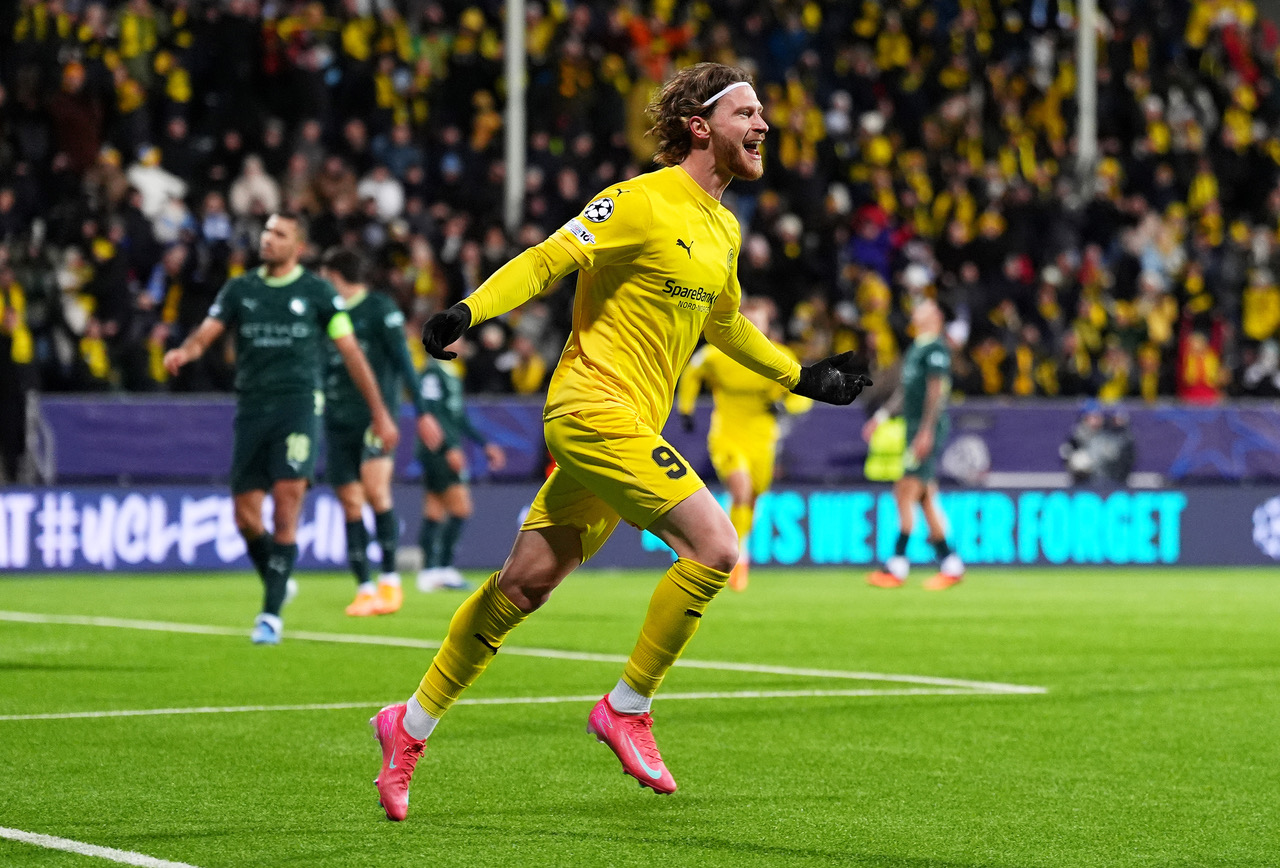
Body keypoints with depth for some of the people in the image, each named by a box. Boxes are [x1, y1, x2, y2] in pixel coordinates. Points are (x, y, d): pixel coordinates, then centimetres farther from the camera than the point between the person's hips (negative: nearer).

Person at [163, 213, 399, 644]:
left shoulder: (317, 292, 4)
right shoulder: (239, 289, 11)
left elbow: (351, 352, 6)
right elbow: (206, 333, 2)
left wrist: (379, 413, 5)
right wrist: (184, 352, -23)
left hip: (299, 405, -3)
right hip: (251, 409, 3)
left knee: (286, 507, -15)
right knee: (246, 517, 1)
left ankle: (272, 614, -12)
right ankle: (278, 582, 29)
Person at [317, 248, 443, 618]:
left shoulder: (380, 308, -1)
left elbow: (402, 360, -6)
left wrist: (421, 411, -11)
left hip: (376, 415, -6)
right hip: (337, 421, 6)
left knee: (375, 491, -20)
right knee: (350, 505, 1)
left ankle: (390, 579, -9)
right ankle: (364, 589, 5)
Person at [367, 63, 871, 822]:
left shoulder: (724, 229, 16)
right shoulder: (642, 204, -11)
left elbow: (724, 323, 32)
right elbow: (546, 261, -14)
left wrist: (802, 377, 33)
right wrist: (469, 310, -28)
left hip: (629, 427, 8)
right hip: (596, 408, -8)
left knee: (527, 583, 10)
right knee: (715, 545, -17)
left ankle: (412, 726, 19)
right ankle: (628, 709, -3)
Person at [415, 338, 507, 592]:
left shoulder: (452, 374, 18)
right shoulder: (433, 372, -12)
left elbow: (459, 418, 24)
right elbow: (432, 413, -19)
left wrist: (486, 444, 23)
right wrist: (450, 447, -25)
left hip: (450, 452, 9)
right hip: (438, 452, -9)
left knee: (435, 512, 8)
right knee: (461, 507, -12)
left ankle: (429, 572, 8)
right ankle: (445, 567, -10)